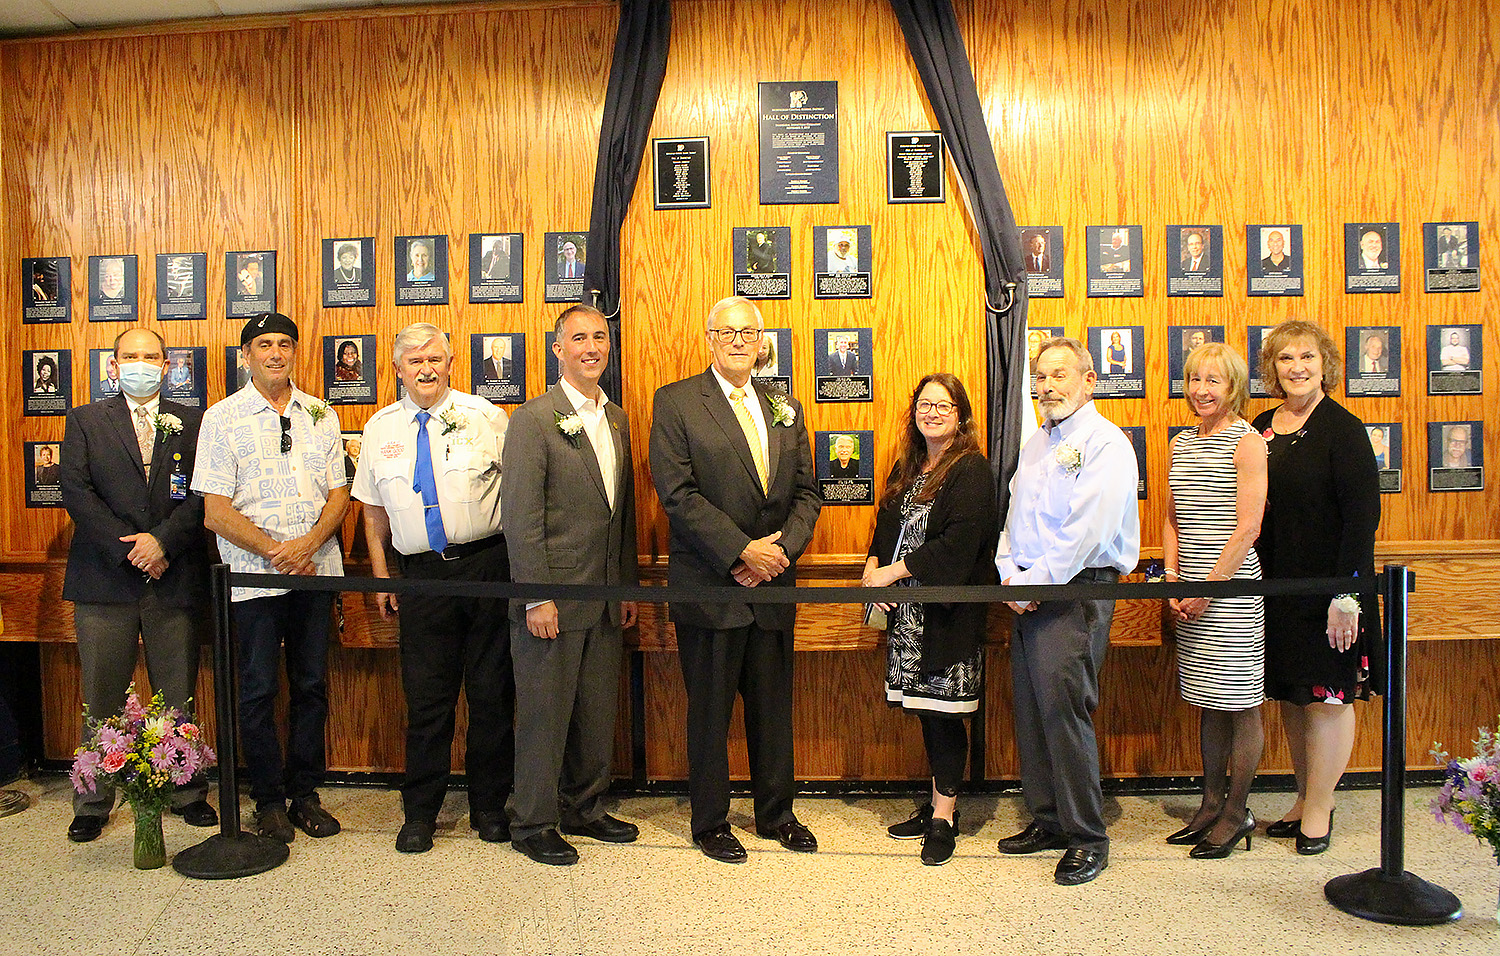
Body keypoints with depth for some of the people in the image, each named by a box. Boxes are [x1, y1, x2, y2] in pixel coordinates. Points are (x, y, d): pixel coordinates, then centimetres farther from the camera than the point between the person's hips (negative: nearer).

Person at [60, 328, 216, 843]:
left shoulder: (192, 423, 10)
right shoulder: (85, 421, 10)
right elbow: (74, 491, -1)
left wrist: (163, 540, -13)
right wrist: (128, 549, -10)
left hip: (175, 577, 0)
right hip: (105, 578, 0)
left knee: (179, 698, 7)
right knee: (101, 699, 6)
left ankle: (188, 794, 18)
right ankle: (92, 804, 19)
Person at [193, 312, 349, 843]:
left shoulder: (321, 416, 9)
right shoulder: (222, 418, 0)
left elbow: (339, 493, 6)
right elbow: (216, 512, -5)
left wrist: (308, 542, -11)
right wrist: (274, 551, -14)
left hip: (316, 570, 3)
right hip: (253, 574, -3)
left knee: (312, 685, 9)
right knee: (259, 690, 4)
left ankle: (305, 793, 22)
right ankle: (268, 800, 18)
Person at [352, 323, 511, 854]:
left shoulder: (485, 417, 0)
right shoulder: (380, 428, 10)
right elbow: (374, 509, 14)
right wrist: (381, 576, 10)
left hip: (487, 563, -2)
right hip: (423, 572, 2)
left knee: (491, 691, 5)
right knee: (425, 696, 5)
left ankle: (489, 805, 22)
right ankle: (420, 813, 20)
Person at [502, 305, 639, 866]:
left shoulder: (617, 419, 12)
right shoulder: (534, 420, -10)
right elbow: (521, 516, -14)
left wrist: (629, 586, 14)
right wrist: (537, 598, -17)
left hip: (605, 599, 7)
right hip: (553, 597, -6)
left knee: (598, 711, 15)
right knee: (545, 714, 4)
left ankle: (585, 810, 31)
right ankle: (532, 824, 20)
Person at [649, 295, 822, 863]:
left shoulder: (785, 409, 13)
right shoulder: (675, 402, -3)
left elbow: (807, 492, 10)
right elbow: (677, 493, -12)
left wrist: (782, 546, -9)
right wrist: (742, 552, -17)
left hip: (773, 583, 4)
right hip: (710, 586, -4)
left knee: (773, 704, 14)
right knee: (710, 708, 7)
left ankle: (776, 812, 32)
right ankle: (710, 822, 24)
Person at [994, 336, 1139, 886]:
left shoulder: (1106, 444, -8)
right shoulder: (1035, 444, 17)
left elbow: (1085, 533, -17)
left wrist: (1033, 583, -14)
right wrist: (1009, 575, 1)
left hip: (1075, 593, -8)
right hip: (1028, 592, 8)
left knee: (1063, 710, -8)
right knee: (1030, 711, 10)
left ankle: (1087, 836, 5)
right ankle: (1047, 820, 22)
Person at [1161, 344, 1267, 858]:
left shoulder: (1248, 443, -7)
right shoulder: (1181, 444, 13)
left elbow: (1247, 528, -13)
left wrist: (1209, 588, -13)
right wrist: (1173, 578, 4)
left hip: (1233, 588, -6)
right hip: (1191, 594, 6)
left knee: (1240, 703, 3)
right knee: (1209, 702, 15)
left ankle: (1236, 812, 15)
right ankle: (1211, 802, 26)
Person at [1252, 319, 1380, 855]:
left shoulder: (1342, 428, -9)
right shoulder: (1262, 429, 9)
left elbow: (1363, 514, -14)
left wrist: (1347, 593, -19)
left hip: (1327, 586, -6)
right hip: (1277, 586, 6)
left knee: (1327, 697, 2)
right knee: (1291, 696, 13)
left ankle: (1319, 809, 14)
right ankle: (1306, 799, 27)